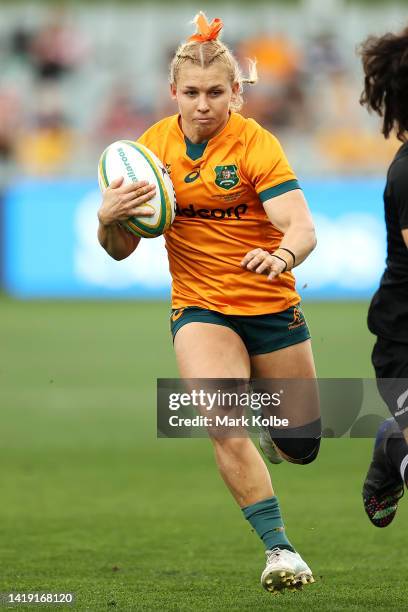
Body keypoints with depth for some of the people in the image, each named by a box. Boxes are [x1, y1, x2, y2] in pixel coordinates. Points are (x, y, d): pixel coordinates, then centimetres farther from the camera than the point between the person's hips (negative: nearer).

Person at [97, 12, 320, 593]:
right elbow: (120, 250, -1)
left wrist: (281, 255, -49)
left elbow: (302, 228, -27)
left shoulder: (255, 143, -16)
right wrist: (109, 218, -24)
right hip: (200, 308, 1)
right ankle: (278, 547, -17)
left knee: (301, 447, 11)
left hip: (272, 306, -1)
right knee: (223, 424, -26)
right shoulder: (153, 146, -5)